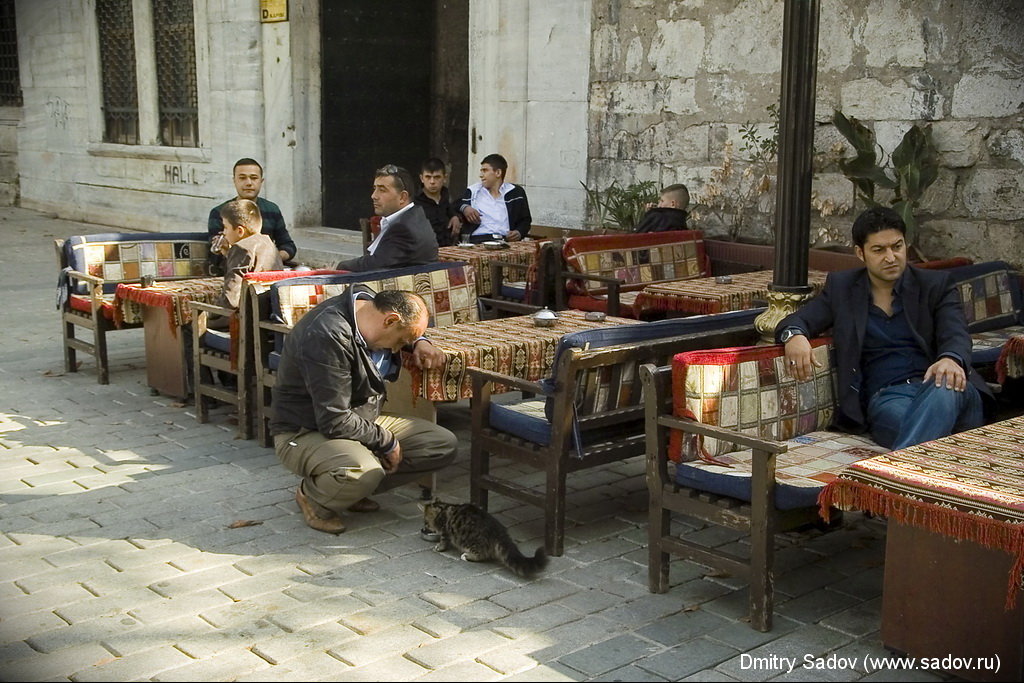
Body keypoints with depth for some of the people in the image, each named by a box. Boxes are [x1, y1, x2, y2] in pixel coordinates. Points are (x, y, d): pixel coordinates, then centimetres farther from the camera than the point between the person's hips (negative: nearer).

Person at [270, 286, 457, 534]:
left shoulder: (370, 302, -1)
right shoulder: (327, 336, -29)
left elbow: (408, 329, 26)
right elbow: (335, 422, -29)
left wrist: (419, 342, 4)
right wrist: (386, 441, -16)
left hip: (364, 422, 10)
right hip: (304, 433, -9)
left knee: (444, 444, -3)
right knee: (364, 472, -40)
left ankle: (352, 487, 6)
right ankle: (312, 495, -5)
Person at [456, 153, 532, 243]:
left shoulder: (516, 192, 15)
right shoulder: (472, 191, 19)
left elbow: (525, 220, 18)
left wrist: (519, 233, -4)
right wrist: (464, 208, -5)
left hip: (506, 241, 1)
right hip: (477, 240, -1)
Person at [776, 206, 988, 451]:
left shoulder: (936, 284, 13)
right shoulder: (841, 287, 17)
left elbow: (956, 333, -2)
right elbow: (796, 321, 10)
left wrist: (951, 359, -29)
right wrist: (794, 336, -19)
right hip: (887, 396, 0)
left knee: (943, 388, -39)